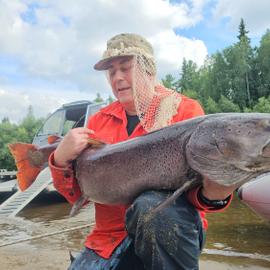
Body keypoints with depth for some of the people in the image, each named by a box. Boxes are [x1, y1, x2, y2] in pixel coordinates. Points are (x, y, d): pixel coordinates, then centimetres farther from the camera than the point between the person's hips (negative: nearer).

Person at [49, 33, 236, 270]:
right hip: (110, 238, 4)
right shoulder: (99, 121, 8)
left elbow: (198, 185, -8)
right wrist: (61, 161, -12)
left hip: (172, 225, -3)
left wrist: (212, 194, -31)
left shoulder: (185, 110, -2)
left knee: (150, 206, -33)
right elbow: (78, 195, 7)